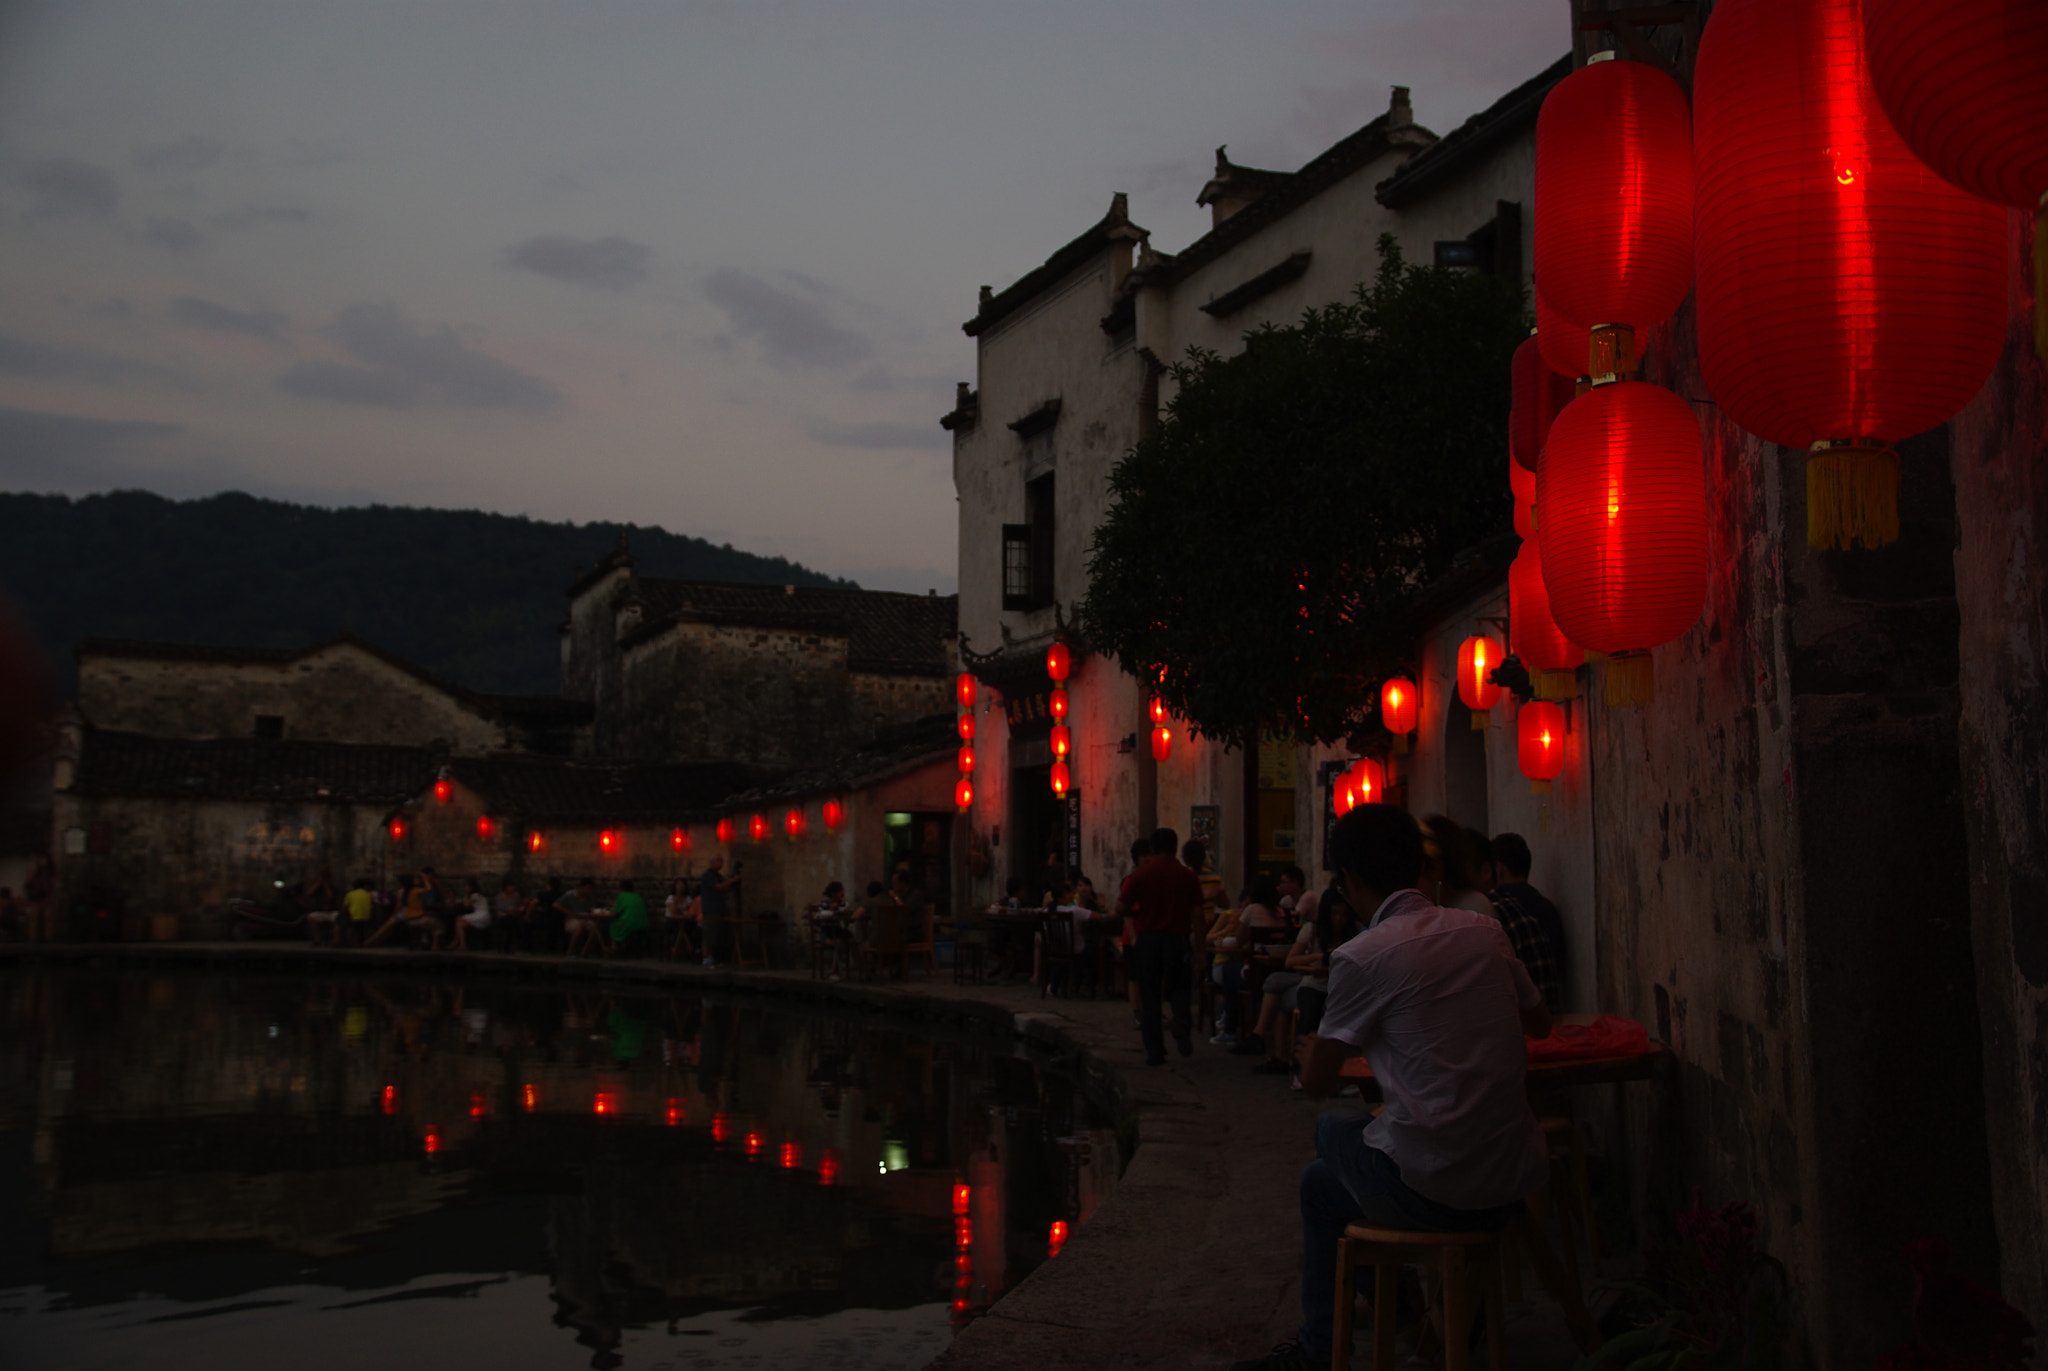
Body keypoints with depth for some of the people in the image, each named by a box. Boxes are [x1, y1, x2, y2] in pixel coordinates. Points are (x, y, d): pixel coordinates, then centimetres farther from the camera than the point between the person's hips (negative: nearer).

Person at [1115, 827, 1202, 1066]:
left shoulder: (1140, 875, -3)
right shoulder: (1187, 876, 0)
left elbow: (1121, 908, -7)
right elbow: (1197, 913, -2)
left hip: (1148, 937, -1)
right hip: (1177, 938, 1)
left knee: (1149, 995, 7)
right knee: (1178, 990, 17)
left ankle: (1155, 1052, 6)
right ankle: (1182, 1023, -12)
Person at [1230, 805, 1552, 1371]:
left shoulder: (1362, 957, -13)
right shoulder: (1483, 931, 4)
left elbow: (1317, 1085, -2)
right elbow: (1540, 1024, 21)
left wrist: (1308, 1052, 20)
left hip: (1434, 1193, -6)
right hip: (1513, 1181, 6)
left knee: (1332, 1126, 25)